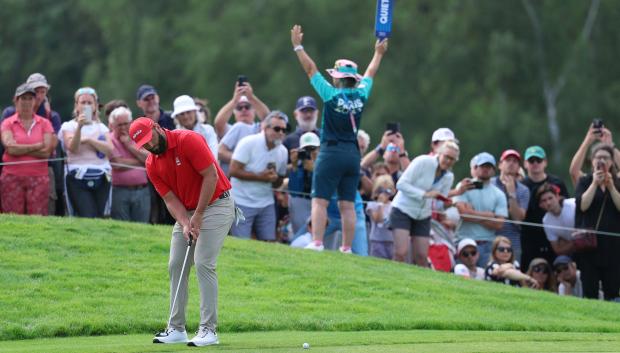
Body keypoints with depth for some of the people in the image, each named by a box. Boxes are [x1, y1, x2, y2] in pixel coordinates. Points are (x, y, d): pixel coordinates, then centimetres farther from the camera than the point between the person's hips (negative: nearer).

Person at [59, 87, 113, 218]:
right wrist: (79, 127, -23)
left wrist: (88, 140, -6)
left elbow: (110, 149, 0)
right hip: (78, 179, -3)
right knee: (87, 218, -16)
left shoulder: (101, 127, 16)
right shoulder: (69, 126, 7)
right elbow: (72, 148, -10)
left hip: (101, 179, 3)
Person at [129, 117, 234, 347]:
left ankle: (208, 329, -15)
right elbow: (170, 199, -2)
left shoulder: (188, 140, -20)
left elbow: (211, 176, -20)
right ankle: (176, 328, 8)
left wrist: (197, 216, -18)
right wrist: (185, 224, -20)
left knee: (203, 263, -15)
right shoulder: (152, 165, -1)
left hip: (215, 205, -7)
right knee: (176, 265, 3)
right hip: (187, 212, 7)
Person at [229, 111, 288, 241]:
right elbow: (234, 171, -18)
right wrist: (260, 177, -20)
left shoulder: (282, 151, 7)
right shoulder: (248, 143, -12)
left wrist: (275, 179, -8)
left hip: (266, 204, 6)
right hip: (242, 202, -6)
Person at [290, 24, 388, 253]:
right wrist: (379, 53, 40)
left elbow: (310, 69, -1)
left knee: (320, 200, -5)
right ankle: (347, 248, 3)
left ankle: (317, 243, -15)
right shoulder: (361, 95, 3)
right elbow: (370, 74, 22)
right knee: (347, 204, 5)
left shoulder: (331, 94, -9)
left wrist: (297, 46, 9)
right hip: (353, 154, 5)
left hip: (331, 152, -5)